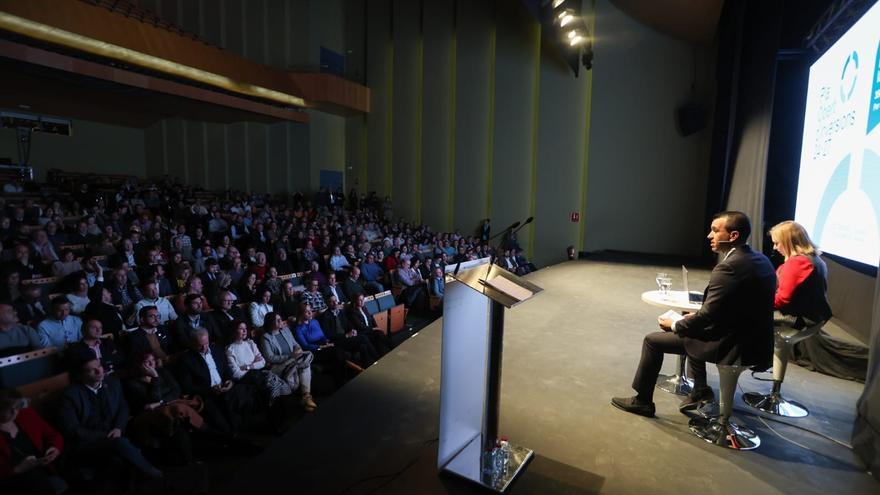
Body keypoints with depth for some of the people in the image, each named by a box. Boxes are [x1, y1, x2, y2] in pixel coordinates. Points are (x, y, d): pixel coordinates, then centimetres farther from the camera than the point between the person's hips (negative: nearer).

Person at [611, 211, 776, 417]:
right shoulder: (760, 260, 6)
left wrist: (674, 325, -4)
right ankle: (700, 390, 30)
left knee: (653, 340, 1)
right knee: (691, 328, 31)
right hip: (753, 340, 9)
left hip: (733, 346, -9)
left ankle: (642, 400, 16)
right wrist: (697, 317, 11)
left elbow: (708, 314, -21)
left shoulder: (728, 267, -23)